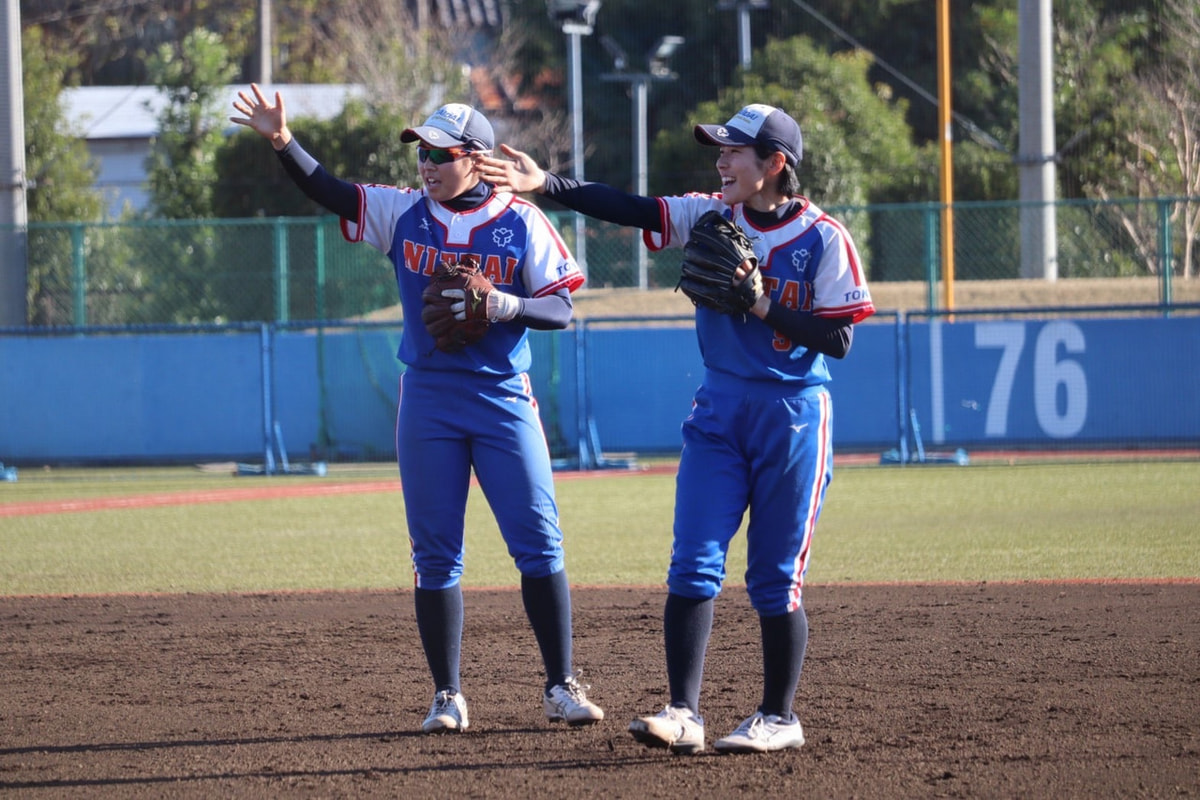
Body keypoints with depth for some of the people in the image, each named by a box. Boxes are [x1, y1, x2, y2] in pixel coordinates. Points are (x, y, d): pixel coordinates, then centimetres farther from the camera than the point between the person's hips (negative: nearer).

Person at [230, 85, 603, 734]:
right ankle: (447, 697, 8)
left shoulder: (521, 223, -2)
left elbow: (560, 308, -3)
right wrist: (283, 143, -20)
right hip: (428, 399, 2)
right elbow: (328, 193, -4)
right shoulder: (403, 214, 4)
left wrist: (503, 305, -20)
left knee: (539, 544, -4)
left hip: (503, 399, -2)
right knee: (435, 555, 2)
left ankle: (561, 687, 4)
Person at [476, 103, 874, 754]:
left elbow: (838, 340, -11)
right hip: (718, 412, 4)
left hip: (793, 416, -4)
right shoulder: (711, 216, 2)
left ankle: (778, 717, 14)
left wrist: (763, 306, -20)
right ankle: (683, 713, -8)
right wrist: (545, 184, -18)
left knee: (775, 579, 2)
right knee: (692, 566, -6)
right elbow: (630, 210, -7)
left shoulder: (823, 239, -9)